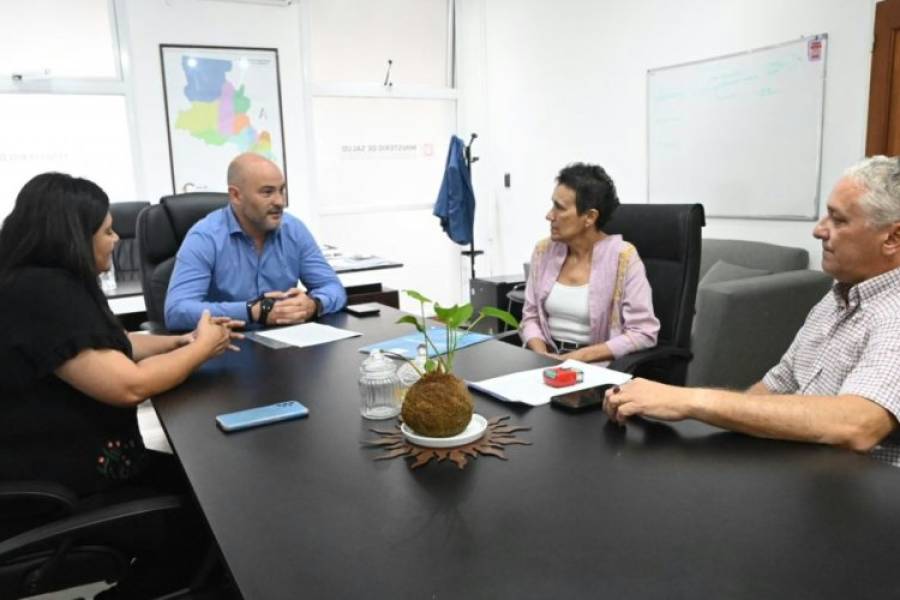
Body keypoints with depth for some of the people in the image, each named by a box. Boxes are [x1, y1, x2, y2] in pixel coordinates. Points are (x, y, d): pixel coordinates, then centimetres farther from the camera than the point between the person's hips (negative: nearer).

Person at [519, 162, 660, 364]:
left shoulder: (622, 257, -10)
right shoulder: (544, 250, 4)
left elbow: (643, 334, -12)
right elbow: (530, 317, 8)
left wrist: (579, 357, -17)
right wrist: (542, 356, -10)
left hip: (597, 366, -4)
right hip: (549, 360, 4)